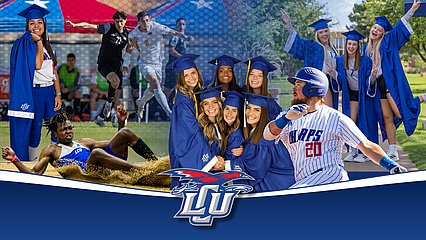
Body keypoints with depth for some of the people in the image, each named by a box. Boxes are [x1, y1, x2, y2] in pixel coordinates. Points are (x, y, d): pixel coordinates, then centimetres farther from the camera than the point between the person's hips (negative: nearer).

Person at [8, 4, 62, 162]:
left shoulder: (47, 46, 15)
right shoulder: (24, 43, -6)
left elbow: (54, 72, 15)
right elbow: (37, 64, -20)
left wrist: (58, 94, 6)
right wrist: (38, 41, -11)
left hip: (50, 91, 6)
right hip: (34, 92, -6)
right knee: (35, 131, 0)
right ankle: (31, 162, 10)